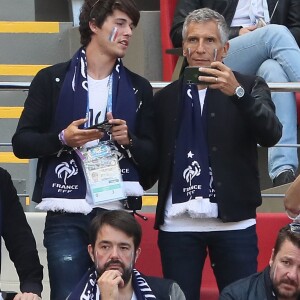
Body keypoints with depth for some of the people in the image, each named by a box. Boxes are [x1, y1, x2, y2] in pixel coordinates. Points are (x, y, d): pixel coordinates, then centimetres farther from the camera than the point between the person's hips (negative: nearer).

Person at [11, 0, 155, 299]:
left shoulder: (139, 88, 12)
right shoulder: (52, 80, 4)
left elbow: (153, 158, 11)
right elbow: (21, 142, 3)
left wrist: (129, 140, -9)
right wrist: (63, 139, -13)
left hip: (118, 214, 2)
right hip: (66, 217, -2)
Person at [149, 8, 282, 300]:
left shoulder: (249, 87, 5)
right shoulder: (165, 97, 13)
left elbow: (271, 134, -12)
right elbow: (155, 160, 12)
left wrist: (238, 93, -25)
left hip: (233, 223, -2)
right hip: (177, 224, 2)